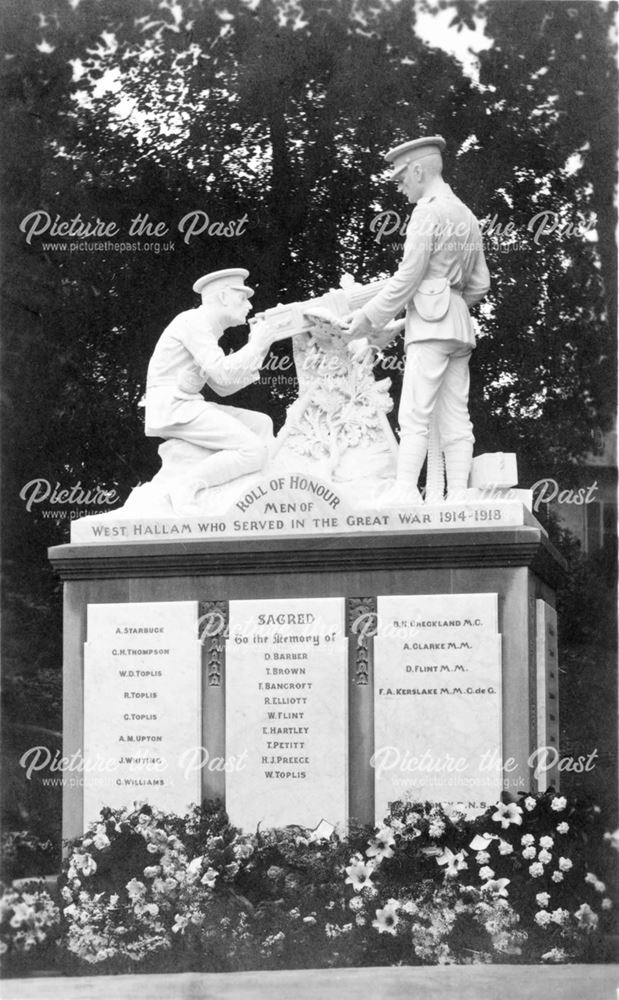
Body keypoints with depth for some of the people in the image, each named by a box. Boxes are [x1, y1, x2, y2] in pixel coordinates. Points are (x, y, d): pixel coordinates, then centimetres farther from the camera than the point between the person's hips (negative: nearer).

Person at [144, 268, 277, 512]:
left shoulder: (206, 329, 20)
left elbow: (223, 387, 21)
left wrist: (254, 353, 10)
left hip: (185, 408, 10)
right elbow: (222, 374, -21)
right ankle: (186, 489, -19)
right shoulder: (194, 321, -11)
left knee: (261, 424, 12)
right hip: (170, 408, -10)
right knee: (254, 451, -19)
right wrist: (256, 345, -8)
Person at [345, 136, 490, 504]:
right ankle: (458, 497, 1)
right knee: (455, 416, 4)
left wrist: (371, 317, -5)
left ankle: (405, 491, -14)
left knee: (415, 412, -10)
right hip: (461, 325, 9)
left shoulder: (429, 211, -8)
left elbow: (408, 276, -11)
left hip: (430, 323, -9)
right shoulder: (467, 216, 18)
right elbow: (480, 284, 18)